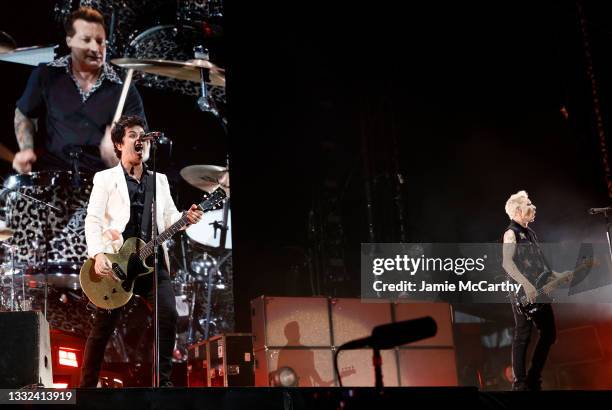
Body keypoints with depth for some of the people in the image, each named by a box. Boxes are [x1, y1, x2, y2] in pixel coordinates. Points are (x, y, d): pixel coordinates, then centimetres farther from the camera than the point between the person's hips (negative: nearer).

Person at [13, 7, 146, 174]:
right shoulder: (47, 74, 5)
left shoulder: (123, 89, 0)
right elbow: (23, 114, 19)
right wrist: (26, 150, 0)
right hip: (50, 168, 1)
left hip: (100, 174, 0)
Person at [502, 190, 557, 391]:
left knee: (549, 333, 9)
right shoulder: (511, 233, -8)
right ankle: (520, 383, 3)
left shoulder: (530, 233, 18)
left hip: (539, 292, 9)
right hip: (522, 295, -9)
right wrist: (526, 285, -25)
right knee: (522, 337, -4)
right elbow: (507, 263, -18)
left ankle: (534, 378, 19)